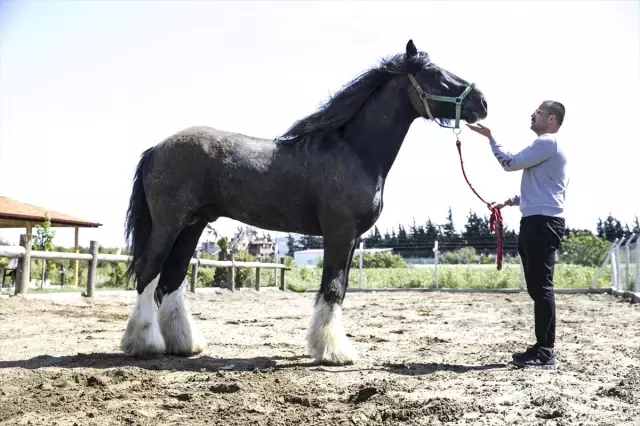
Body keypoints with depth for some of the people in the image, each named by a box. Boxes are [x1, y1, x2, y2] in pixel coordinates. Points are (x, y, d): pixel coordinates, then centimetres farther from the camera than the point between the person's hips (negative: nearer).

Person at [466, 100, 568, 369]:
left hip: (543, 223, -11)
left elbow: (511, 163, -11)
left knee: (541, 286, -12)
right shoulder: (546, 145, 27)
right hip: (537, 223, 11)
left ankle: (545, 352, -10)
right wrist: (508, 202, 19)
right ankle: (542, 348, 14)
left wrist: (490, 137, 0)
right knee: (537, 287, 10)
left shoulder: (547, 142, -6)